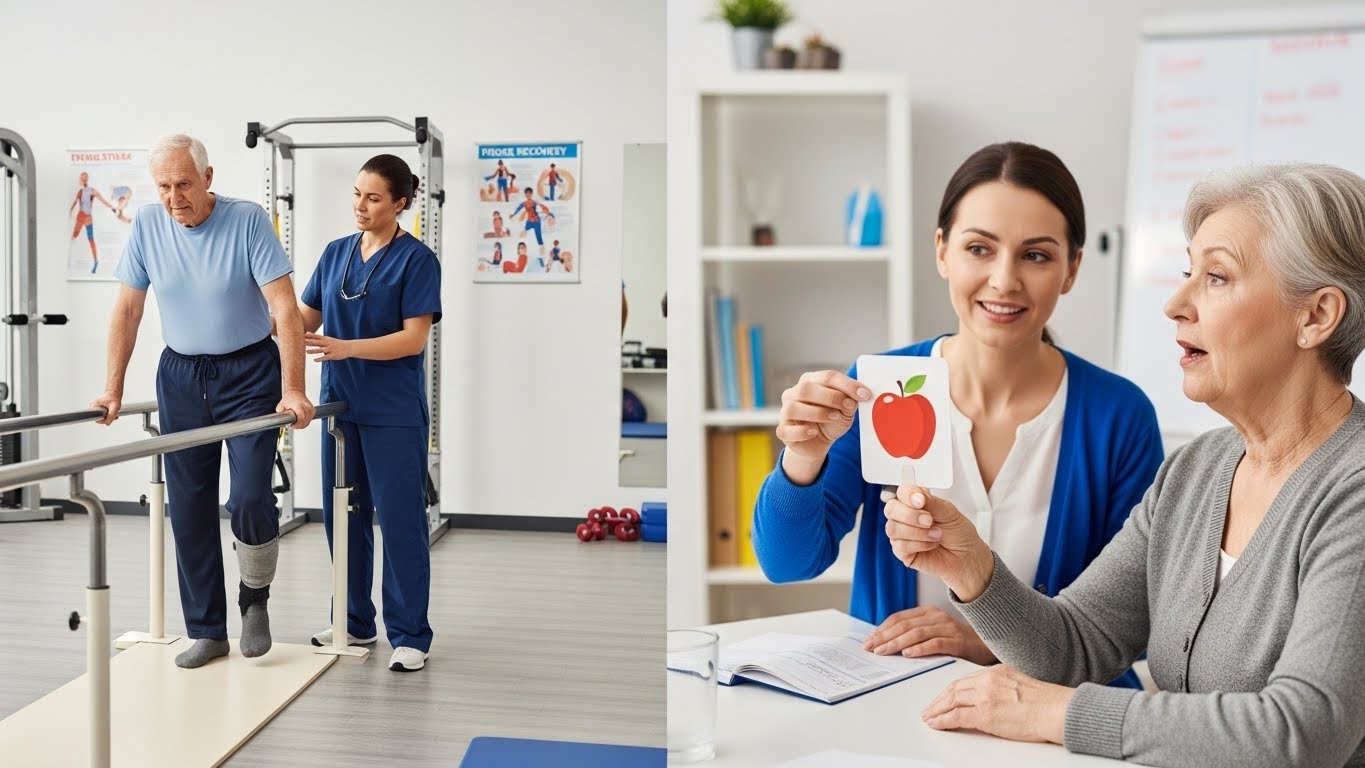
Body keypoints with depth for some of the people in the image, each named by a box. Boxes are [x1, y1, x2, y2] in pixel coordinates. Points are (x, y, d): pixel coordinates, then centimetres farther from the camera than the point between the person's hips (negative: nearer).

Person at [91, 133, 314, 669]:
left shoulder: (247, 220, -14)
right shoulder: (146, 225, -3)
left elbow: (285, 309, -17)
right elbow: (127, 310, 4)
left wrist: (293, 390, -22)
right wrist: (113, 389, 1)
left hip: (249, 373, -4)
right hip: (180, 376, 4)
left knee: (250, 498, -14)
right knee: (188, 509, 6)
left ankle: (255, 599, 15)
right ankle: (207, 631, 19)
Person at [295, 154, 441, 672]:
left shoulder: (416, 259, -7)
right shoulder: (336, 253, 10)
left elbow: (414, 338, -14)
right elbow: (306, 318, 10)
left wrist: (345, 348, -25)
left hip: (394, 414, -6)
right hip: (341, 405, 6)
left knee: (400, 521, -2)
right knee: (343, 516, 11)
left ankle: (410, 635, 9)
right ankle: (355, 623, 26)